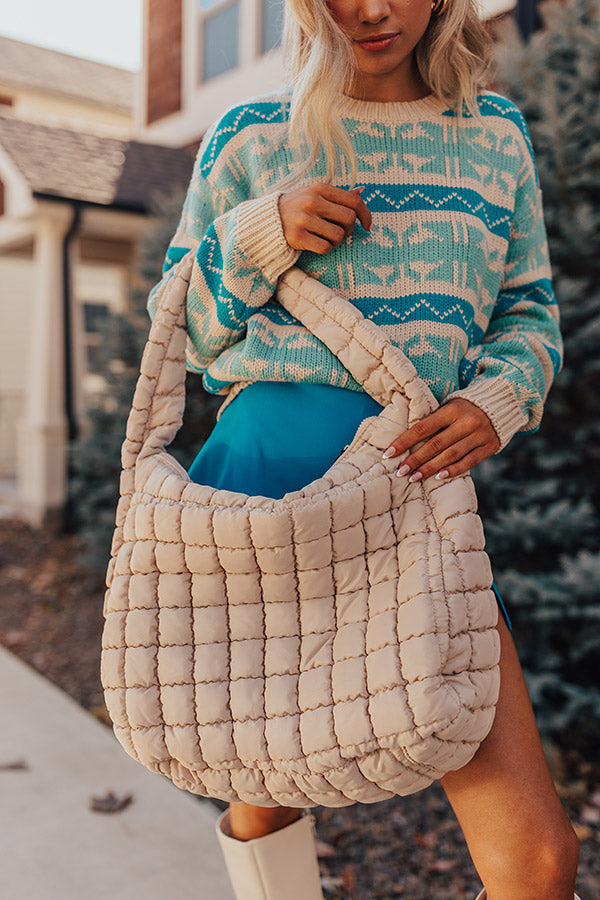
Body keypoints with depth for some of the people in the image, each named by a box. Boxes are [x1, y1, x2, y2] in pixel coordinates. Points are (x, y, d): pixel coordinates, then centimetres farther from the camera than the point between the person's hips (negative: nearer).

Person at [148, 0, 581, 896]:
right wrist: (260, 235, -7)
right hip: (267, 469, 0)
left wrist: (496, 401, -6)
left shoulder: (495, 133, 14)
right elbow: (179, 328, 12)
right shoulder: (249, 139, 8)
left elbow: (530, 314, 16)